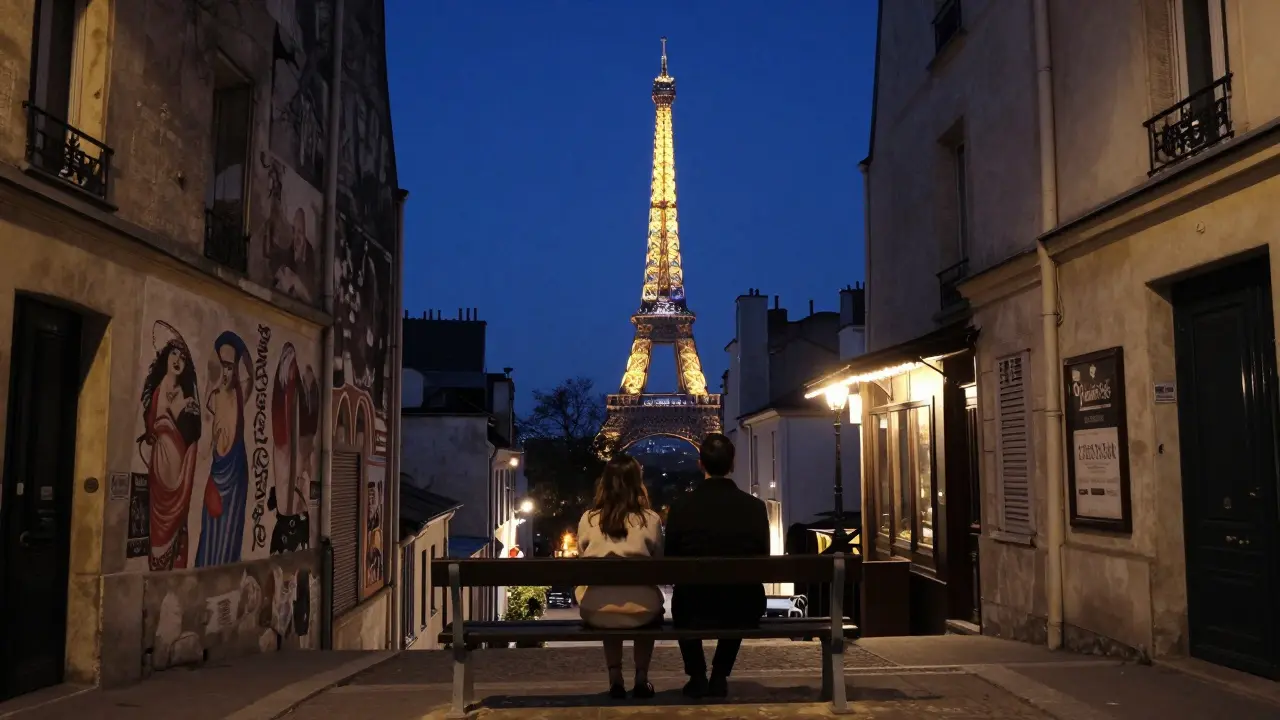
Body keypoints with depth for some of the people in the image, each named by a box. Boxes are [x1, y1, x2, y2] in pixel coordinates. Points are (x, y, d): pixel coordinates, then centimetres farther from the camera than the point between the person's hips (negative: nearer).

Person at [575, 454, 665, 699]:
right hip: (639, 610, -1)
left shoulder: (588, 519, -1)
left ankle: (615, 679, 30)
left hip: (595, 611, 1)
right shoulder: (650, 519, -5)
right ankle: (641, 680, 31)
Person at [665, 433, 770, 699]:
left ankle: (697, 677, 30)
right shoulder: (755, 507, -9)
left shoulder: (681, 507, -11)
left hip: (694, 610, -1)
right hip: (745, 611, 1)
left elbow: (671, 564, 1)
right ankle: (719, 677, 32)